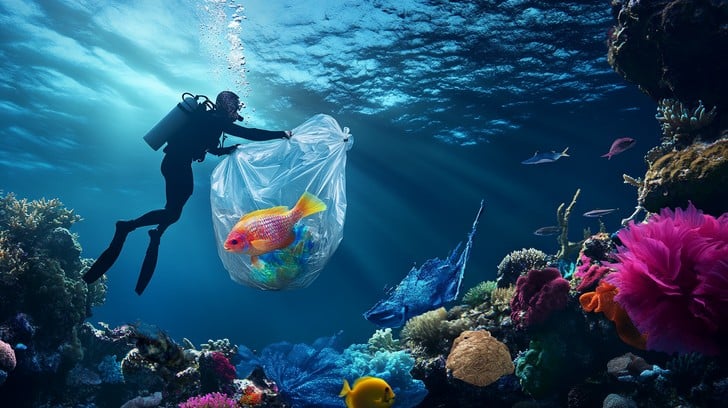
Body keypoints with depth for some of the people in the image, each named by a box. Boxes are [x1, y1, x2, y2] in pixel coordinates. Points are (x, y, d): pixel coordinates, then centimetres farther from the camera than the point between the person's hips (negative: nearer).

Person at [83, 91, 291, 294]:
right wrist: (281, 134, -12)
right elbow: (249, 133, -15)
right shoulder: (216, 119, -9)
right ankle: (127, 226, -3)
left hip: (178, 163, 10)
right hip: (177, 163, -10)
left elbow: (210, 147, 31)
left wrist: (230, 150, 23)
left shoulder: (209, 119, 18)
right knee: (173, 212, -9)